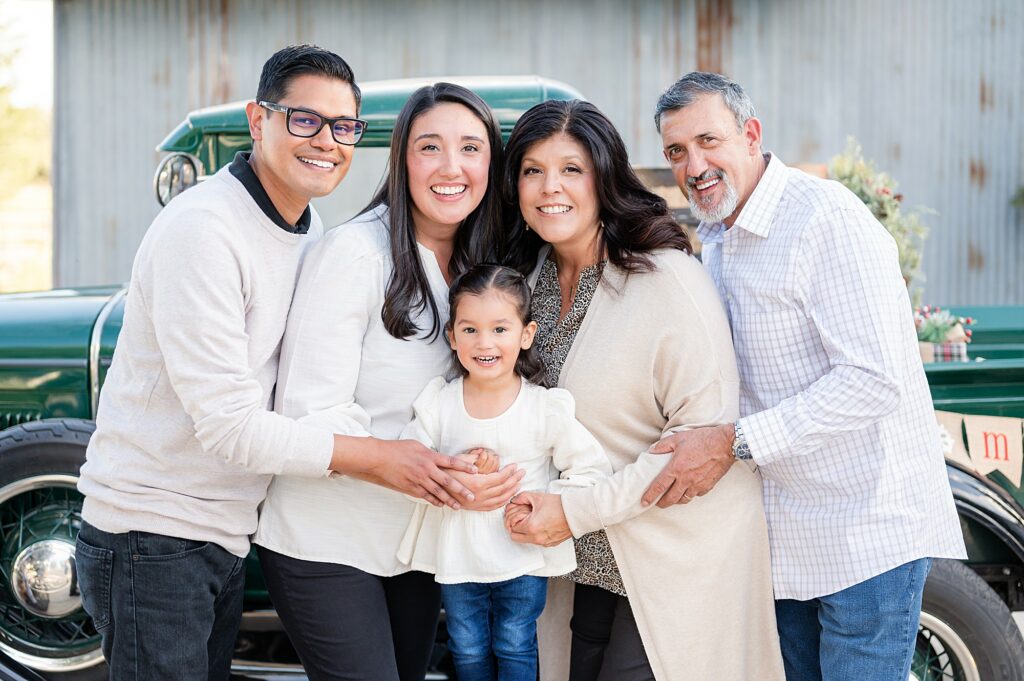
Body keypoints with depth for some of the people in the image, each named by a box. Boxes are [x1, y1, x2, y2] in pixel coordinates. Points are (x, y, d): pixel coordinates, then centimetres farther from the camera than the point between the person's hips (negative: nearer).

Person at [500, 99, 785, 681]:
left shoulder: (667, 280, -18)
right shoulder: (532, 277, 4)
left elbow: (706, 431, -20)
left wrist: (580, 510, -21)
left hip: (680, 562, -6)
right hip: (585, 564, 6)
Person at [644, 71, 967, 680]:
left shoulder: (828, 218, -17)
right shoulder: (717, 240, 12)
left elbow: (875, 378, -25)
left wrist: (734, 442, -25)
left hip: (868, 532, -8)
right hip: (785, 537, 9)